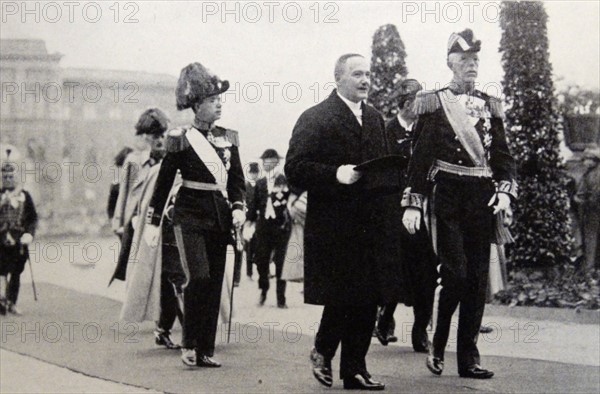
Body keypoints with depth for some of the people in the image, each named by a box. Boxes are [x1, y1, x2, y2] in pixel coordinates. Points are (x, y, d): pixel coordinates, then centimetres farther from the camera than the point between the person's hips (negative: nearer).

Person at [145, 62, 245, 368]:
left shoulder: (228, 138, 10)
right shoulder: (181, 139, -3)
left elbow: (237, 178, 14)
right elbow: (164, 181, 1)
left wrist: (238, 206, -4)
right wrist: (153, 222, 0)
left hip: (219, 219, 5)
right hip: (190, 216, -5)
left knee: (215, 284, 4)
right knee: (199, 278, -17)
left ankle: (206, 351, 11)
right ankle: (189, 343, -2)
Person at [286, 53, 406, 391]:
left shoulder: (375, 119, 18)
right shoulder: (315, 119, -4)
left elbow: (388, 168, 23)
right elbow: (295, 169, -11)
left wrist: (393, 209, 6)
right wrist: (335, 175, -22)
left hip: (374, 227, 6)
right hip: (335, 227, -6)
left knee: (368, 301, 6)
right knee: (341, 298, -5)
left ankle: (355, 369, 15)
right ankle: (322, 352, 20)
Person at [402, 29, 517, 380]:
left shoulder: (491, 107, 14)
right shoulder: (433, 104, 2)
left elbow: (503, 154, 13)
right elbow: (421, 156, 0)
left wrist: (505, 191, -4)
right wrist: (413, 204, -6)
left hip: (482, 198, 4)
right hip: (447, 196, -4)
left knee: (478, 278, 4)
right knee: (454, 272, -12)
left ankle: (469, 357, 10)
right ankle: (436, 347, 6)